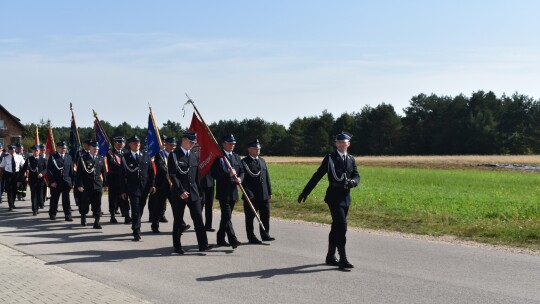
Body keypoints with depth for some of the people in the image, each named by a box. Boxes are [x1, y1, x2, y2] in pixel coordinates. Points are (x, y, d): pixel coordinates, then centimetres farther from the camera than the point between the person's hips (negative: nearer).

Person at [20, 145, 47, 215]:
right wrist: (22, 178, -5)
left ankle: (37, 207, 25)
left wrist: (42, 173, -17)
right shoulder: (29, 159, 3)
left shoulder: (43, 159, 5)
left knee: (40, 195, 6)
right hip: (32, 180, -1)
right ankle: (34, 210, -2)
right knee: (33, 195, -4)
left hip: (40, 180, 1)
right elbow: (24, 169, 2)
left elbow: (46, 168, 2)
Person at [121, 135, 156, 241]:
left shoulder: (145, 155, 8)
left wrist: (152, 184, 0)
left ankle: (135, 228, 31)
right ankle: (136, 233, -6)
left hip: (145, 188, 3)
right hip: (133, 188, -3)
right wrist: (123, 190, -2)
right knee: (135, 210, -8)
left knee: (140, 210, 12)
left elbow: (151, 171, 9)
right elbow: (123, 175, 1)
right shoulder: (126, 157, 1)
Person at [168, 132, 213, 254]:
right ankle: (177, 246, 14)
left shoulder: (195, 156, 13)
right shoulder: (174, 156, -4)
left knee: (198, 219, -1)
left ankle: (203, 244, 1)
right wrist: (181, 191, -17)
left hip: (194, 193, 4)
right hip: (178, 193, -4)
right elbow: (172, 175, -11)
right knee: (178, 221, 4)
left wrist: (199, 191, 11)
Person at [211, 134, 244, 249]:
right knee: (227, 217, -11)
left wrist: (239, 178, -8)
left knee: (226, 216, 14)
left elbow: (242, 171, 14)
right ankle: (233, 240, -17)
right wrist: (228, 174, -22)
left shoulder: (236, 157, 15)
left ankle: (221, 239, 24)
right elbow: (214, 174, -13)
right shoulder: (218, 157, -7)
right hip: (223, 192, -7)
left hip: (233, 191, 7)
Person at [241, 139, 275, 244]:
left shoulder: (262, 160, 16)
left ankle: (265, 234, 18)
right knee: (250, 217, 3)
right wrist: (248, 194, -17)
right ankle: (251, 237, 11)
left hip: (264, 195, 6)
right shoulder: (244, 162, -7)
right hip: (251, 196, -6)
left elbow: (267, 177, 17)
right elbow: (244, 179, -12)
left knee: (265, 215, 8)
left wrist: (269, 192, 12)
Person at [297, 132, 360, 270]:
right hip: (334, 197, -5)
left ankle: (330, 257, 24)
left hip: (345, 197, 5)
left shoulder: (351, 159, 13)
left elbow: (357, 176, 7)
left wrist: (352, 182, -18)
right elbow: (317, 176, -2)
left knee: (336, 228, 13)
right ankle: (343, 260, -12)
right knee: (342, 227, -14)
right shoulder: (330, 158, -2)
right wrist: (305, 192, -4)